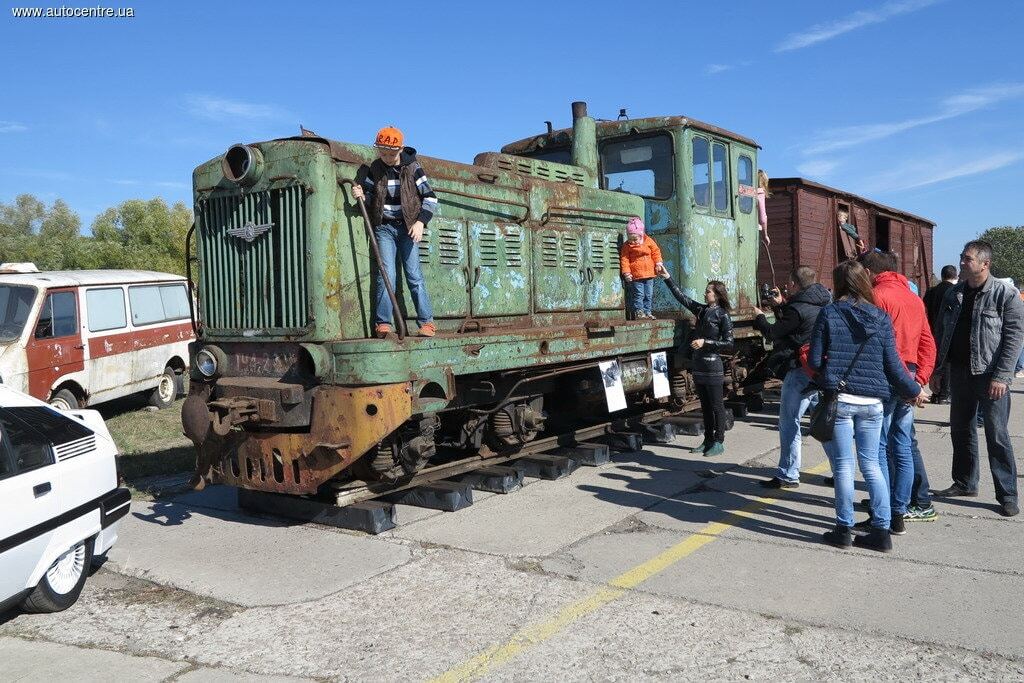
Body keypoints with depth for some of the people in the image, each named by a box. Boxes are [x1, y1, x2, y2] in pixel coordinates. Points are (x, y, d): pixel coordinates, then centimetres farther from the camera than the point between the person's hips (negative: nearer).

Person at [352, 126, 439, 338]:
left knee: (414, 275, -3)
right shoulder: (374, 169, 4)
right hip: (384, 227, 1)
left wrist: (420, 222, -13)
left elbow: (430, 198, -2)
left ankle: (426, 321, 3)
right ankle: (383, 323, -7)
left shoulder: (412, 168, -2)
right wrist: (361, 195, -12)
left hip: (407, 227, -1)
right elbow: (370, 198, 11)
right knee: (385, 274, -9)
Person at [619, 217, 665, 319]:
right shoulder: (627, 246, -5)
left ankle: (647, 312, 17)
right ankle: (639, 312, 2)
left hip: (649, 273, 3)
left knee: (648, 294, 8)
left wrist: (658, 264, 0)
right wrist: (626, 273, -11)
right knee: (638, 294, -6)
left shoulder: (648, 241, 1)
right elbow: (624, 259, -5)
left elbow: (656, 252, 9)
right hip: (636, 275, -3)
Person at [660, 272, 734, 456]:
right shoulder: (701, 310, 9)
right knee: (705, 406, 12)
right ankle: (708, 440, 20)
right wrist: (668, 279, 10)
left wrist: (705, 342, -17)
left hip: (713, 366, -7)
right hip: (698, 365, 7)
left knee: (716, 406, 0)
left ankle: (719, 442, 7)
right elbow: (682, 297, 14)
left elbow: (728, 344, -11)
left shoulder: (723, 316, -8)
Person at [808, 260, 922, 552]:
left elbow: (814, 360, -3)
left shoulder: (829, 314, -4)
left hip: (838, 399, -3)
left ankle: (844, 529, 13)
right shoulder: (881, 318, 4)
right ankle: (881, 530, 15)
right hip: (872, 402, 3)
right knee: (871, 465, 13)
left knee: (843, 466, 5)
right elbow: (893, 365, 4)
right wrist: (914, 390, 20)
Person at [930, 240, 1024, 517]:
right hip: (959, 371, 6)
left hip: (990, 375, -6)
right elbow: (941, 332, 14)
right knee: (960, 429, 14)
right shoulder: (953, 294, 9)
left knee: (997, 435, -3)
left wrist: (1001, 376, -18)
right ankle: (965, 482, 28)